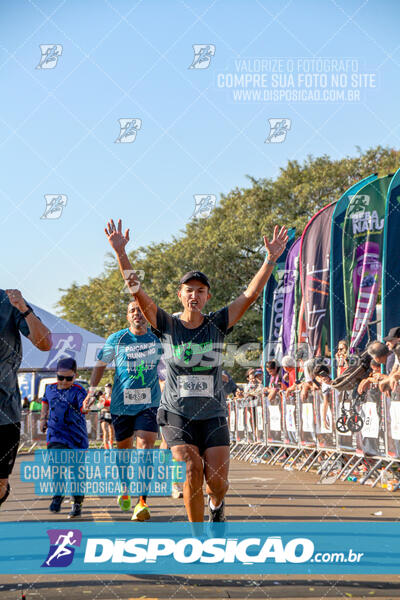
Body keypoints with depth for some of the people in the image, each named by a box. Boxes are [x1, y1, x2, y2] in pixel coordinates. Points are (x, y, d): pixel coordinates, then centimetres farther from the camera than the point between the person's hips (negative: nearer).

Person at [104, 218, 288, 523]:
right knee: (192, 472, -18)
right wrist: (121, 253, -20)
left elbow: (251, 294, -5)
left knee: (217, 481, -4)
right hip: (177, 414, -1)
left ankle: (216, 503, 34)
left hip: (213, 415, 1)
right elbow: (137, 291, -10)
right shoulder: (168, 326, -1)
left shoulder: (217, 324, 1)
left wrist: (272, 258, -15)